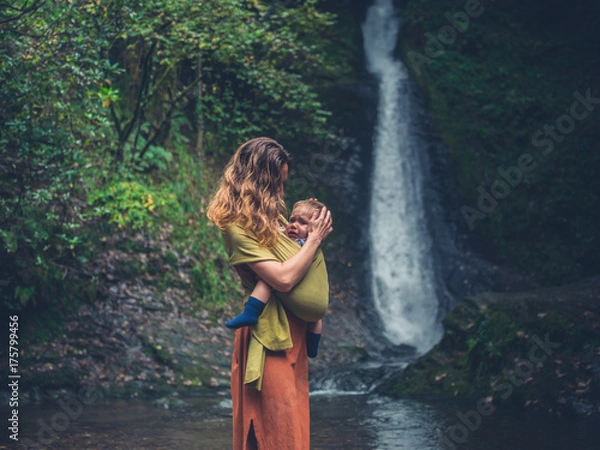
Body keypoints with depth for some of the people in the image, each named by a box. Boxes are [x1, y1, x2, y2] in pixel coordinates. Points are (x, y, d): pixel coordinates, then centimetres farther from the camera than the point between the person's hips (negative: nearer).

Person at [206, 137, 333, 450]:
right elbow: (283, 278, -22)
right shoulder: (236, 225, -17)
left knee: (292, 422, 14)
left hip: (291, 331, 9)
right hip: (271, 336, -9)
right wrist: (314, 238, -12)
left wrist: (307, 229, 4)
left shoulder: (267, 215, 11)